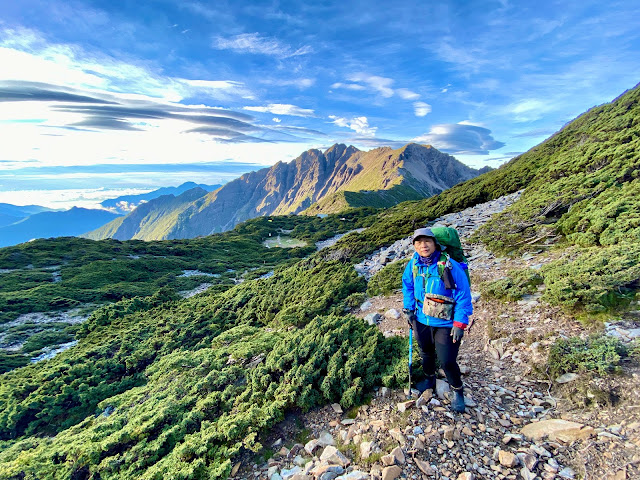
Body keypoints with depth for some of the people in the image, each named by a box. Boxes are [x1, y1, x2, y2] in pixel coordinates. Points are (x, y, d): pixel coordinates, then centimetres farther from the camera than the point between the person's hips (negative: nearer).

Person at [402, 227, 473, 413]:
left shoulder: (450, 266, -21)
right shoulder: (413, 264, -7)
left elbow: (463, 295, -16)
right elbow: (407, 286, 11)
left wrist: (460, 323, -17)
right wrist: (408, 309, 7)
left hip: (445, 324, -5)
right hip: (421, 320, 5)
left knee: (447, 361, -1)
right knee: (426, 353, 23)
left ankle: (458, 391, 28)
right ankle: (429, 380, 51)